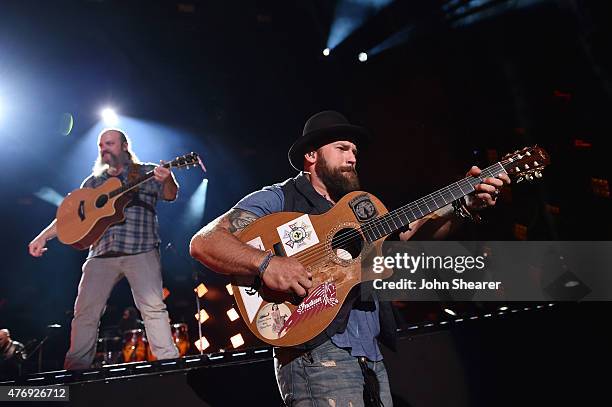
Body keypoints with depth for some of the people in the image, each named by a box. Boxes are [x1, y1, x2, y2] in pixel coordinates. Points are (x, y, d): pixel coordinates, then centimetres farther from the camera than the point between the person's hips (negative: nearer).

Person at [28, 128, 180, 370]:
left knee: (153, 307, -14)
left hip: (140, 251, -4)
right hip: (101, 253, 4)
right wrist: (43, 236, 9)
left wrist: (167, 180, -28)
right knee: (85, 311, 0)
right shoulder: (93, 181, 22)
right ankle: (75, 368, 10)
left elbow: (170, 195, -4)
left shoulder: (146, 172, 11)